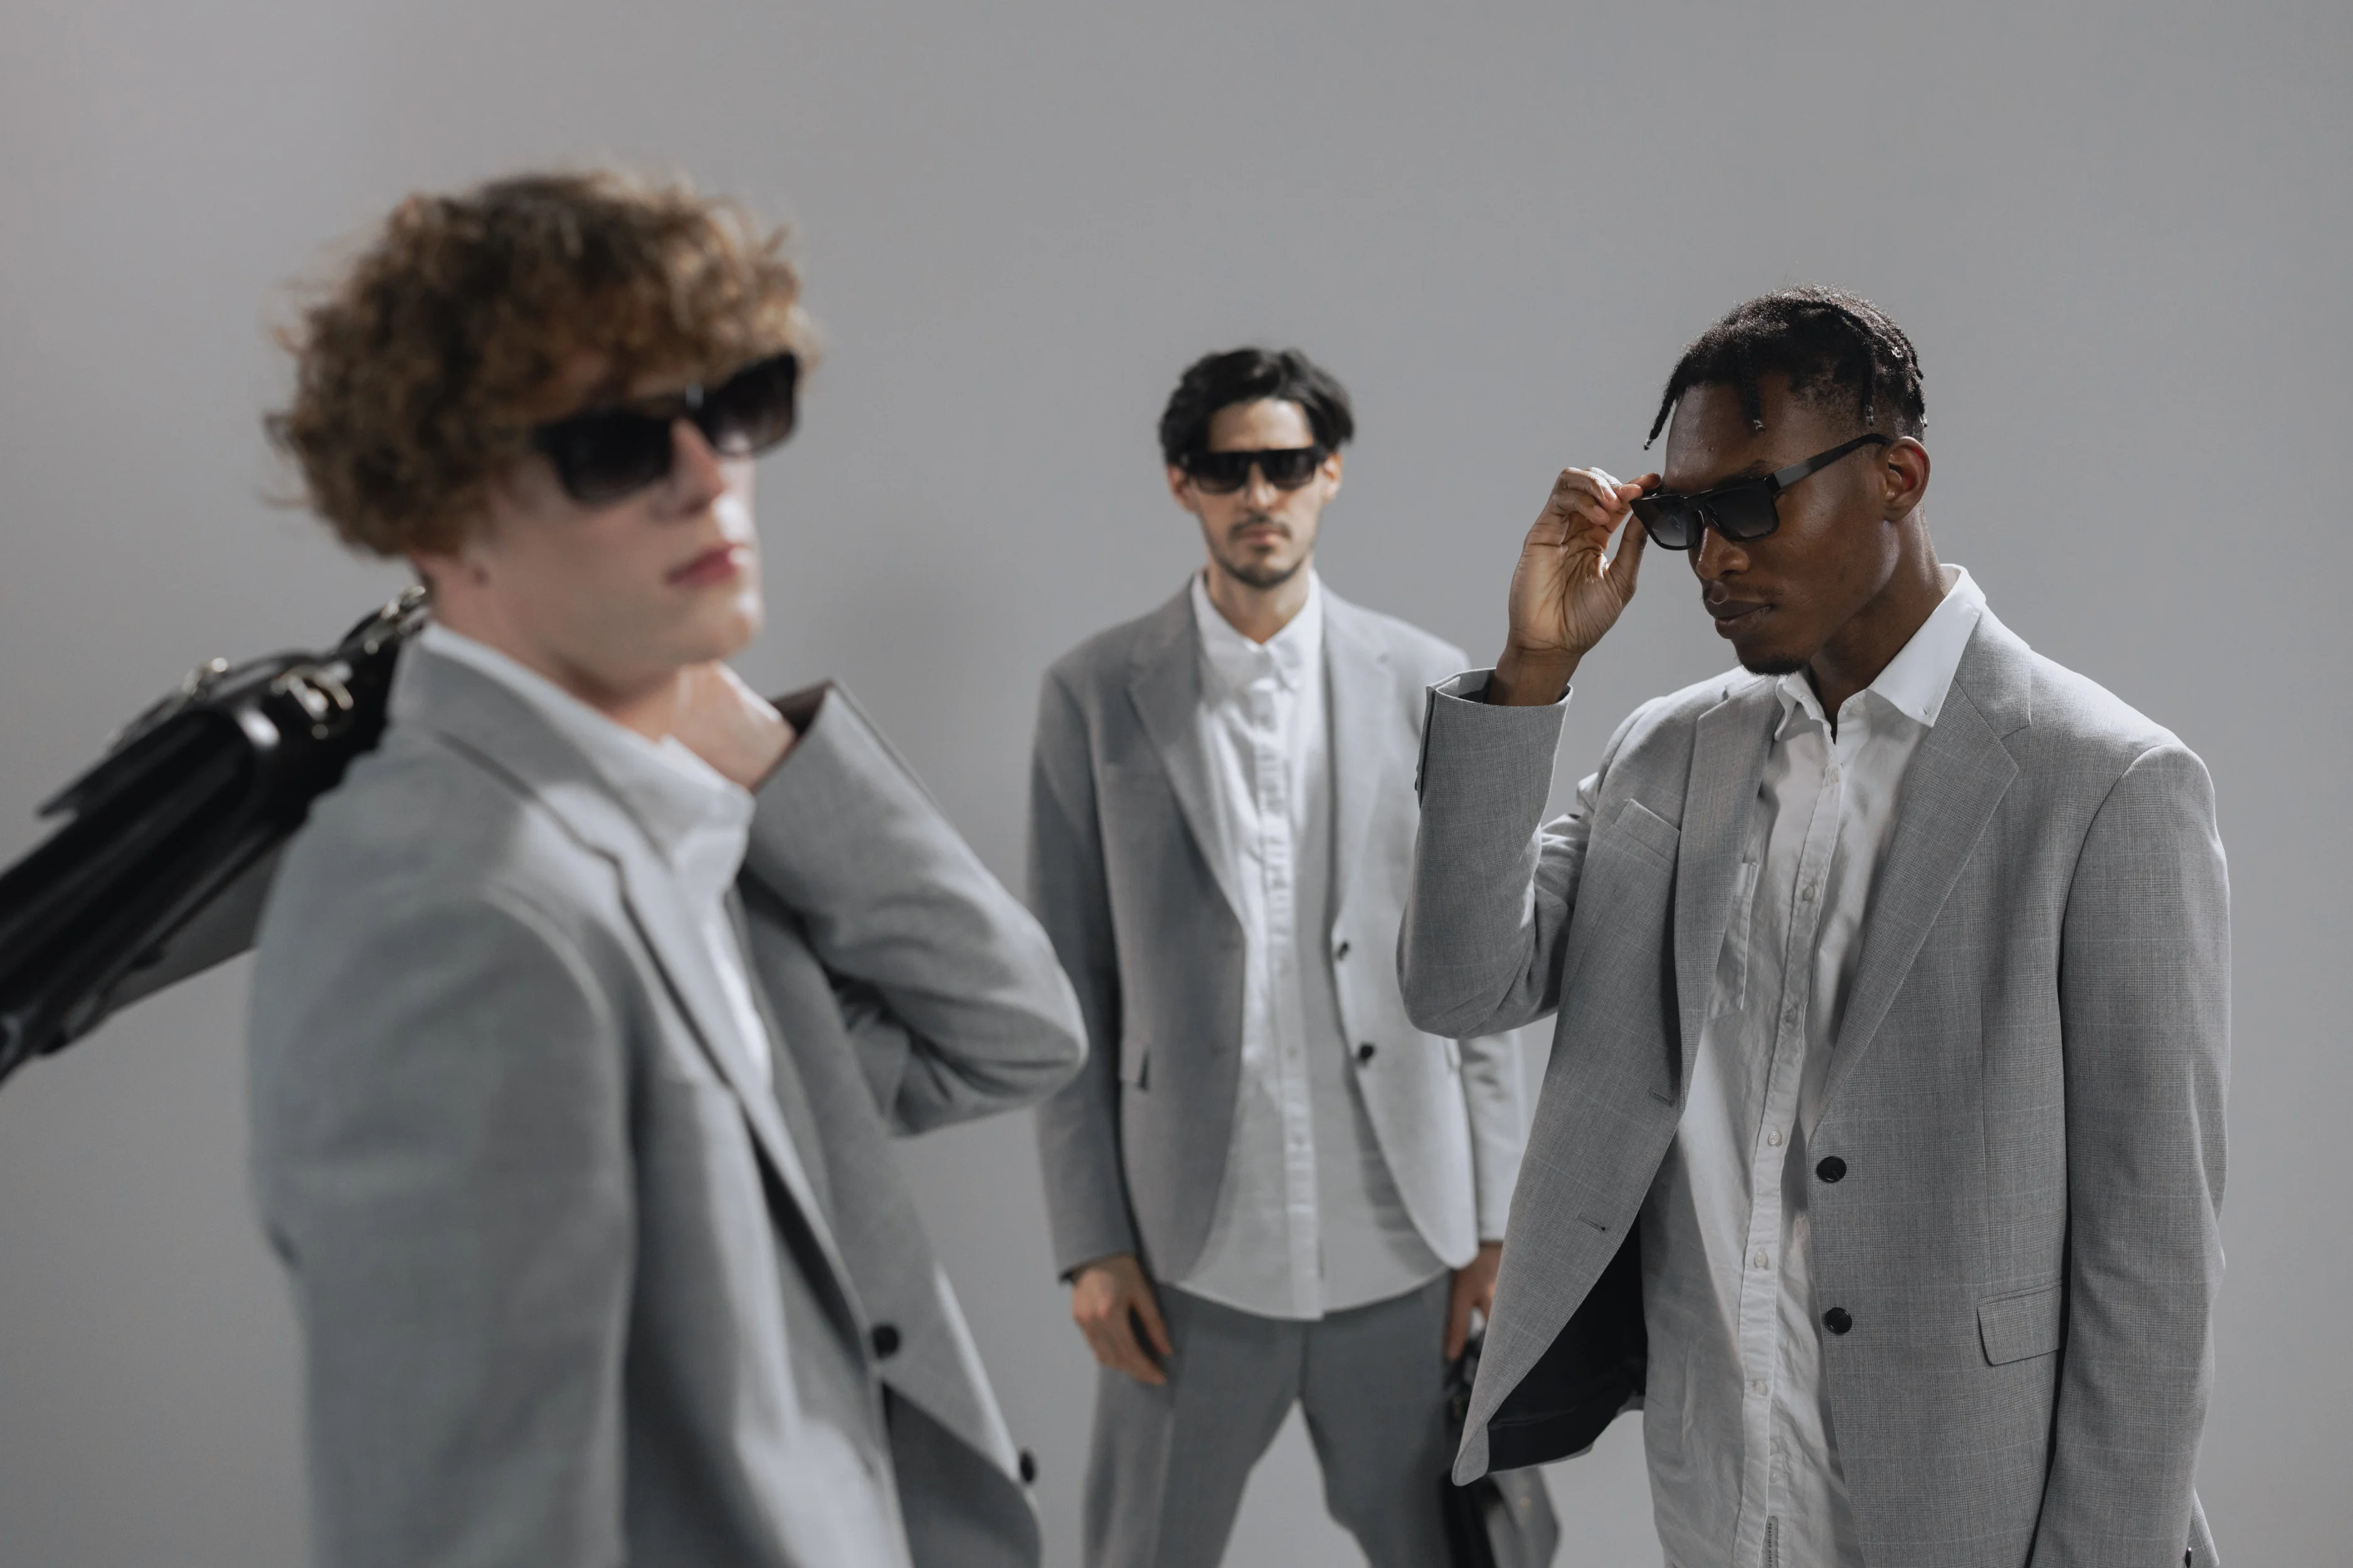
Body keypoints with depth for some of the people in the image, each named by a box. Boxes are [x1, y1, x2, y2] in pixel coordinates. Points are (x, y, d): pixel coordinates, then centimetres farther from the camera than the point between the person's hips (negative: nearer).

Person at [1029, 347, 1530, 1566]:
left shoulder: (1425, 684, 3)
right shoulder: (1093, 694, 0)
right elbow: (1070, 989, 0)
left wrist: (1492, 1222, 1)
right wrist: (1091, 1240, -3)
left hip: (1402, 1242, 1)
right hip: (1192, 1250, -1)